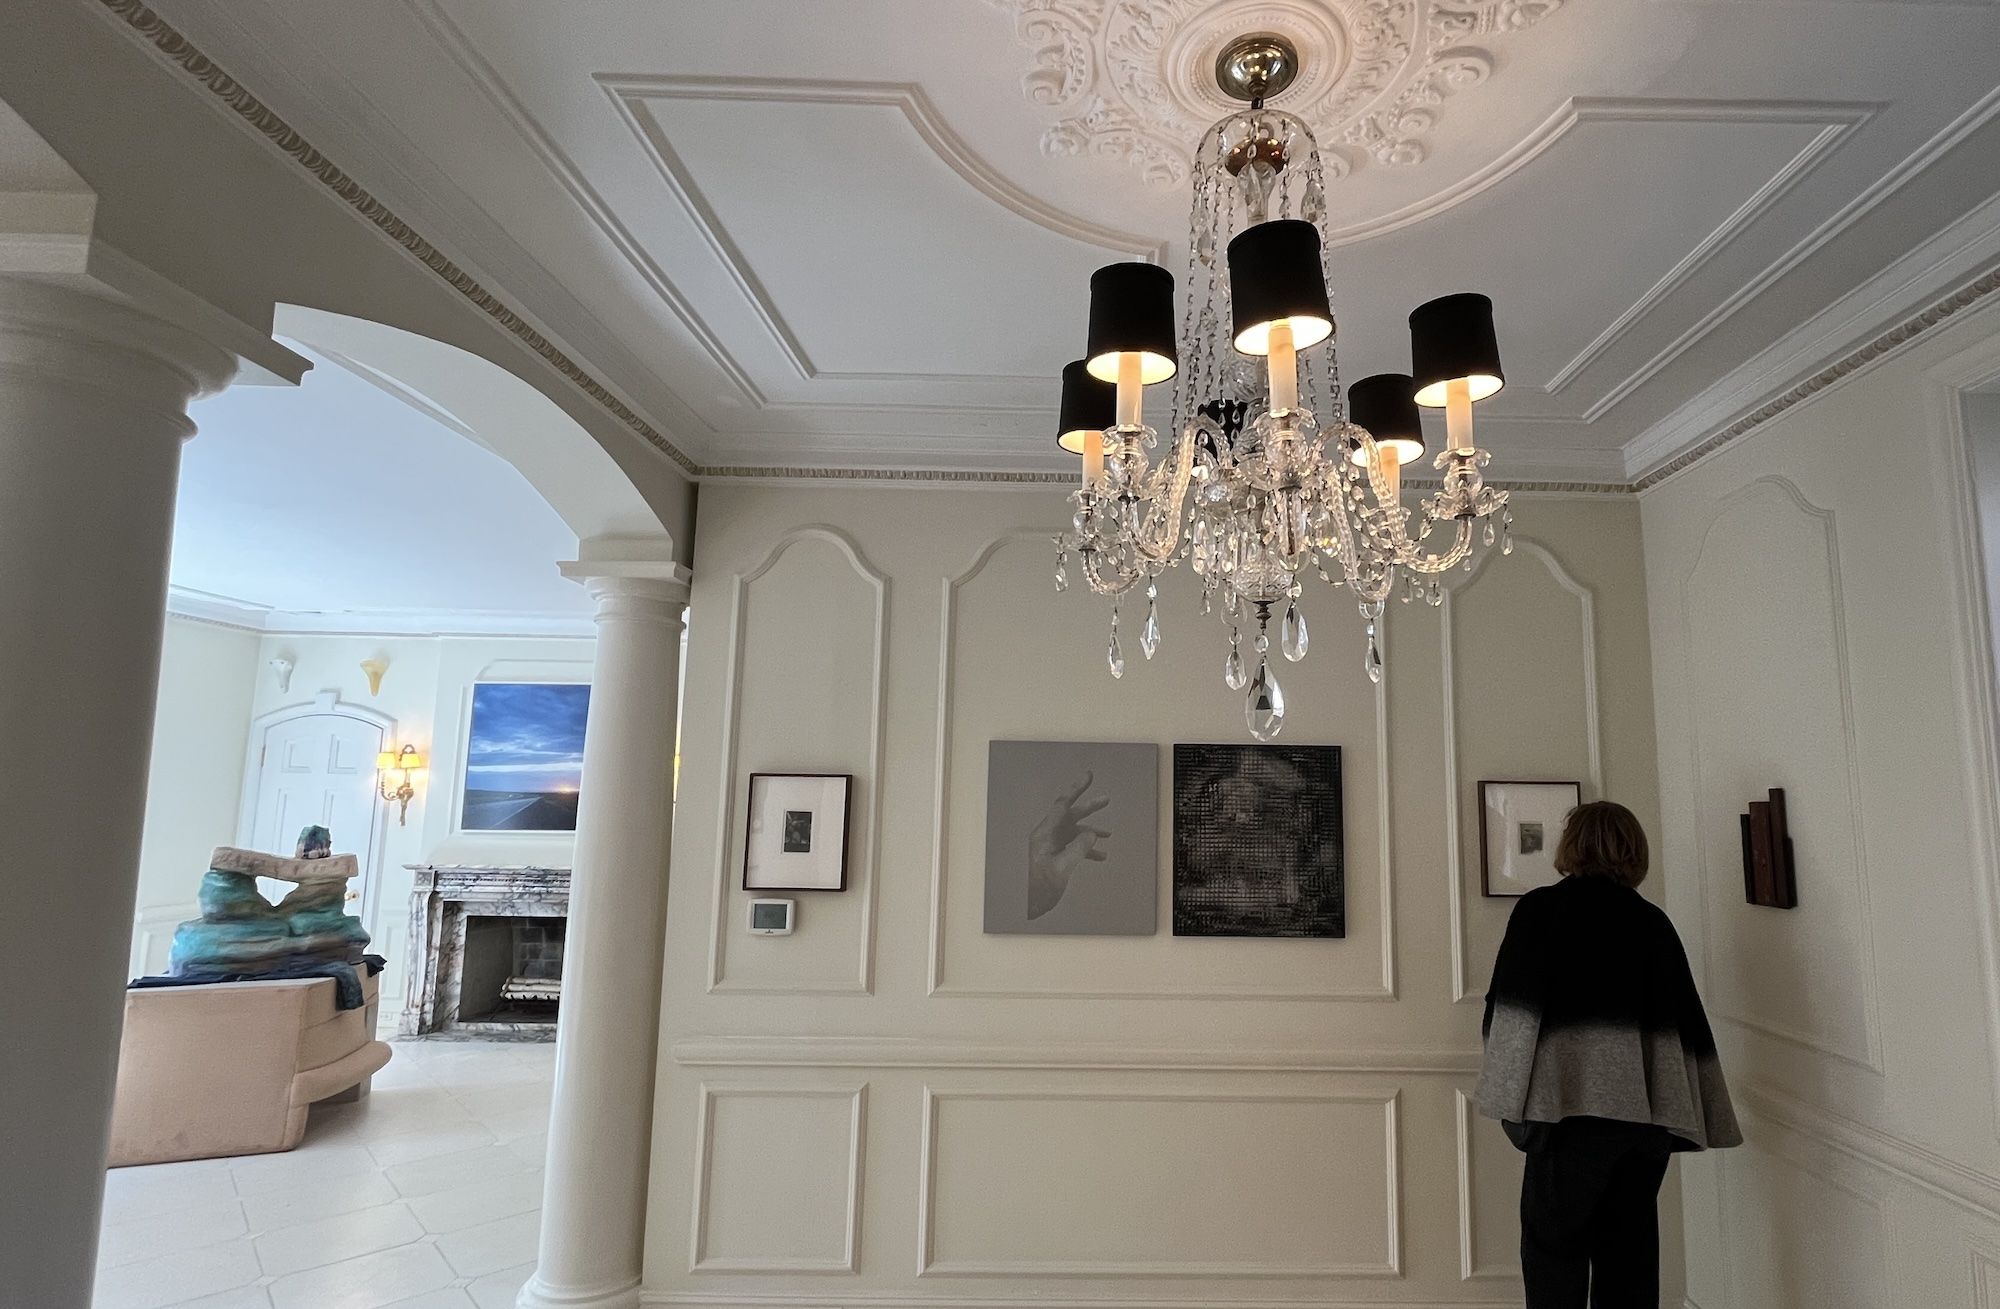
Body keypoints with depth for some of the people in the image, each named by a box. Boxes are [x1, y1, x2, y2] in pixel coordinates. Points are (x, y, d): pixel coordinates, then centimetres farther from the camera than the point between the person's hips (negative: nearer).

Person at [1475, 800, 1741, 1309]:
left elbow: (1511, 1012, -8)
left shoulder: (1541, 908, -3)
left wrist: (1511, 1101, -1)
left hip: (1573, 1107, -5)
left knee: (1553, 1250, 3)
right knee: (1629, 1251, 14)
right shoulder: (1654, 921, 9)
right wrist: (1687, 1122, 18)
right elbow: (1689, 1024, 11)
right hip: (1651, 1112, 5)